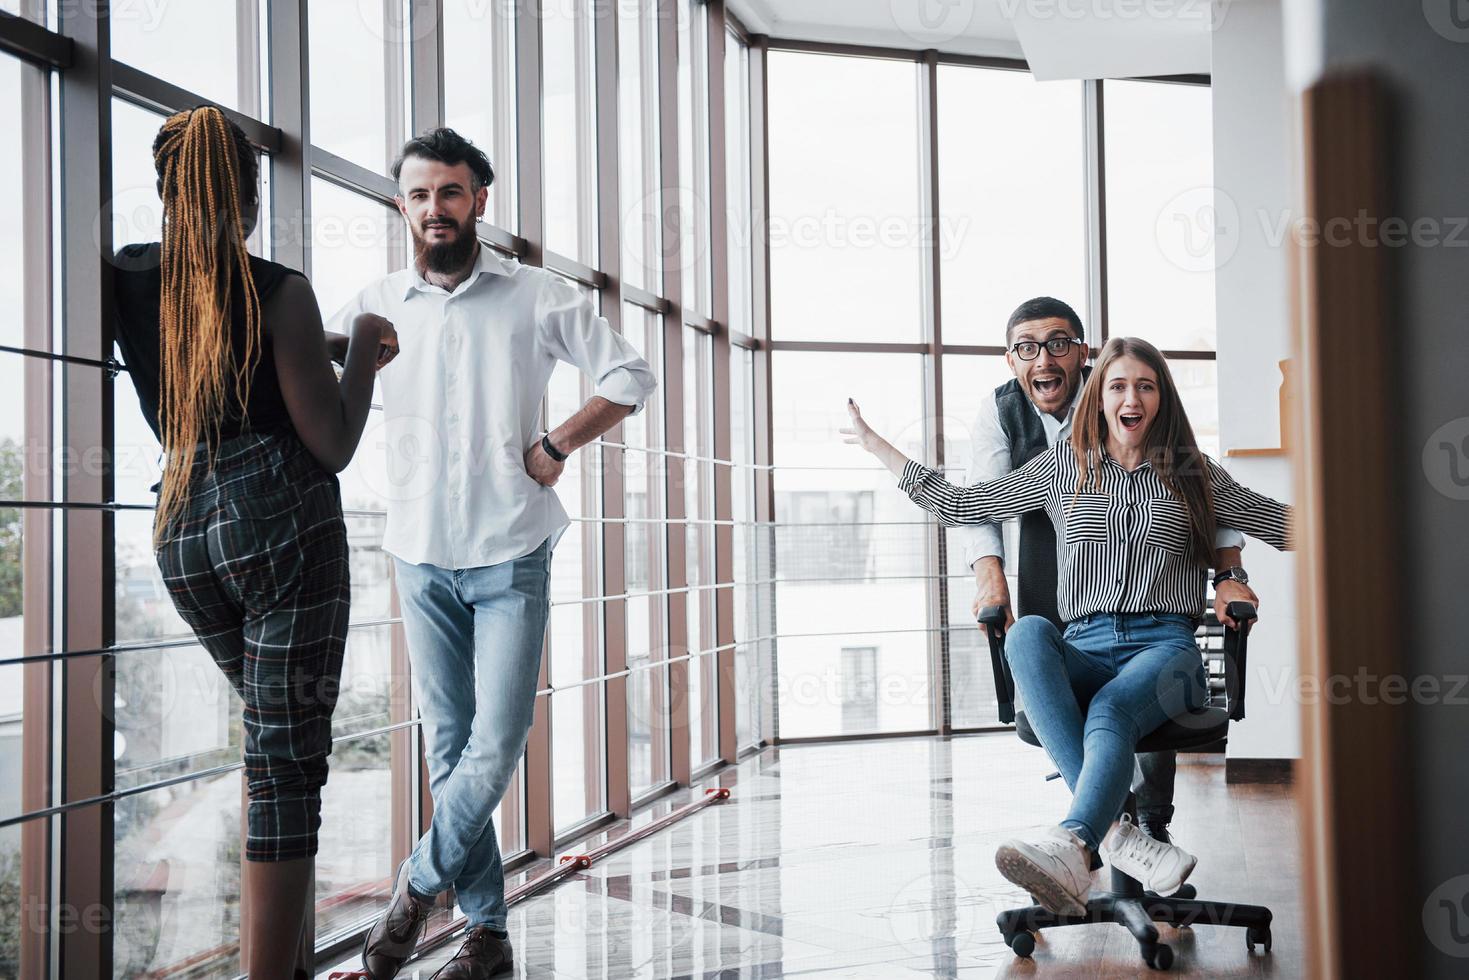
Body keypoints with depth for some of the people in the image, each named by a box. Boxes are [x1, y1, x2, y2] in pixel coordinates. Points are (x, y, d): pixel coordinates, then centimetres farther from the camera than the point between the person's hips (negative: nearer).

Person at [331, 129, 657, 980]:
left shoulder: (538, 297, 0)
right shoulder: (377, 306, 6)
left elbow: (632, 376, 4)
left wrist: (557, 446, -6)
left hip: (510, 557, -2)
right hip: (423, 558, 2)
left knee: (496, 746, -9)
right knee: (451, 750, 5)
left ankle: (418, 887, 13)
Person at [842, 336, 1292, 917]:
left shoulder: (1192, 475, 16)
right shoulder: (1062, 467, 17)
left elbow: (1286, 525, 19)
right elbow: (960, 506, 20)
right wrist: (875, 444, 22)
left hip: (1164, 648, -1)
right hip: (1086, 651, 1)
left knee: (1110, 710, -37)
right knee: (1027, 633, -36)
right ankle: (1115, 831, -46)